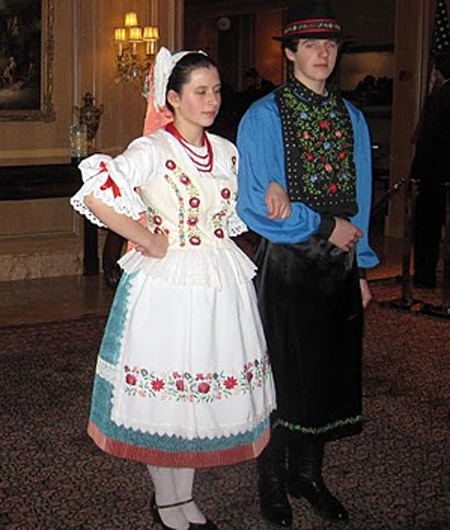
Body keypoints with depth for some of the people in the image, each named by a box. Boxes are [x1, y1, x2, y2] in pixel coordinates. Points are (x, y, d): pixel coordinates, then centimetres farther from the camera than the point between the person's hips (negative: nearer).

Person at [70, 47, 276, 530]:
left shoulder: (226, 151, 9)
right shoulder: (151, 151, -12)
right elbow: (94, 195, -26)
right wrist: (149, 241, -19)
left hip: (221, 281, 6)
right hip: (166, 284, -6)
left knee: (204, 391, 12)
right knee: (164, 392, 4)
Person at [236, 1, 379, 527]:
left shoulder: (351, 118, 9)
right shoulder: (263, 117, -8)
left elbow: (360, 200, 12)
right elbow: (253, 203, -15)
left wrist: (361, 267, 9)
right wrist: (324, 226, -14)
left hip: (338, 264, 5)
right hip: (285, 262, -5)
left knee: (329, 370, 14)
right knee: (281, 374, 6)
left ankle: (308, 474, 34)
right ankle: (273, 483, 26)